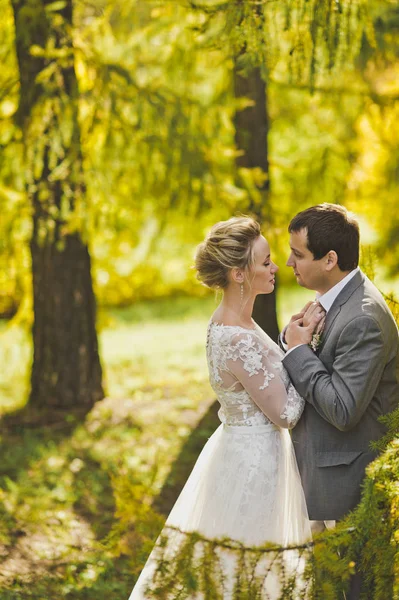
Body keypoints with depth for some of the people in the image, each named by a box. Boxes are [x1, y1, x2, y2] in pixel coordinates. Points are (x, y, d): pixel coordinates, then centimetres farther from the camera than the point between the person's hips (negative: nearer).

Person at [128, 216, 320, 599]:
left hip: (239, 449, 9)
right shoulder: (239, 341, -27)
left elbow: (267, 375, 13)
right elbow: (285, 413, -20)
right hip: (253, 461, -9)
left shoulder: (228, 319, 2)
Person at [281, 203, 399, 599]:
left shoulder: (364, 321, -26)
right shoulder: (334, 299, 5)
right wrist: (294, 338, -9)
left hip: (350, 476, -10)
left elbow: (342, 409, -29)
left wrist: (299, 350, -20)